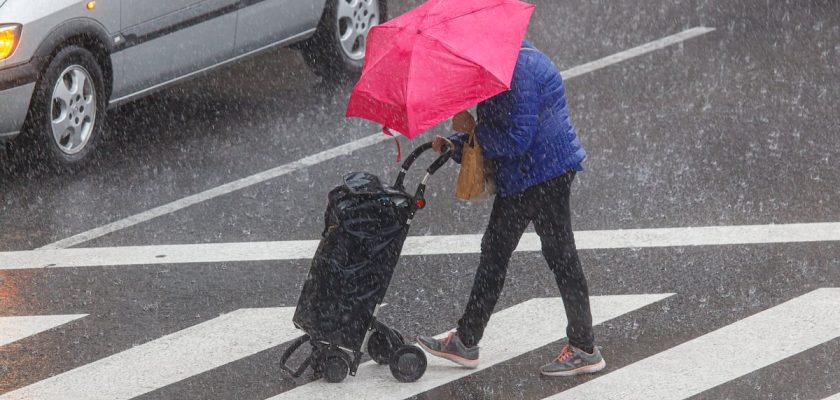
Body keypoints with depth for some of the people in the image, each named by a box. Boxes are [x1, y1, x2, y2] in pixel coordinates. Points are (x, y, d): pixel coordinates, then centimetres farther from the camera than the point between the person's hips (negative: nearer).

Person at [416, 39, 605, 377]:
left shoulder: (521, 70, -21)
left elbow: (517, 139, -26)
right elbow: (496, 133, 19)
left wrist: (473, 128, -16)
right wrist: (456, 146, 4)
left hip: (546, 175, -11)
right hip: (518, 179, 11)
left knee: (560, 256, -3)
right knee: (495, 251, 14)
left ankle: (585, 349, 5)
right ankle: (466, 342, 21)